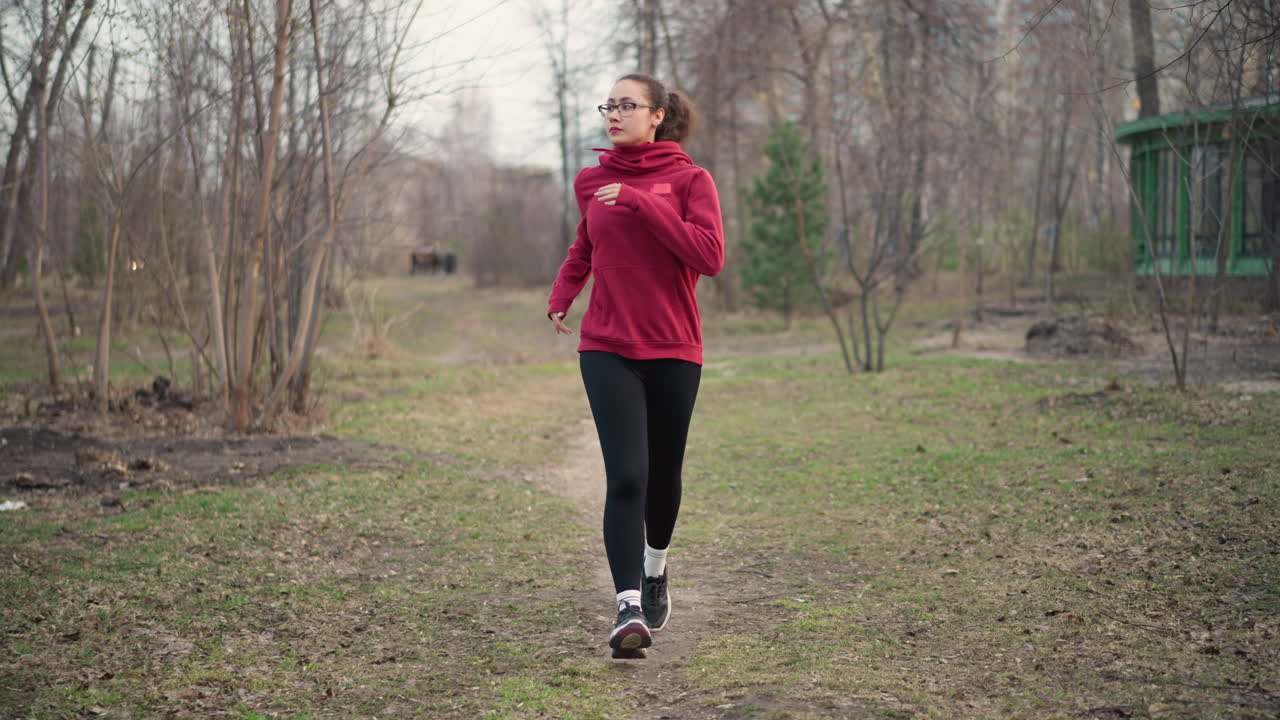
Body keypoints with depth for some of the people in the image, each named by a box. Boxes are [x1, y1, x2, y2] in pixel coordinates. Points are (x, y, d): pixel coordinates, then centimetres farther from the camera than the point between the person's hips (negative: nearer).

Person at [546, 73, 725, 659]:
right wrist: (562, 294, 14)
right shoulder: (591, 183, 6)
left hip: (673, 350, 0)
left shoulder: (689, 180, -4)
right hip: (608, 349, 1)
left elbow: (710, 255, -18)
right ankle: (629, 609, -15)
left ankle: (655, 569, 42)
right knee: (626, 475, -14)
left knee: (663, 472, 14)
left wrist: (640, 202, -21)